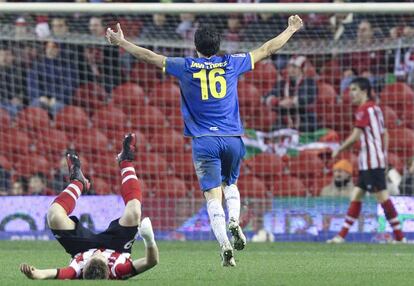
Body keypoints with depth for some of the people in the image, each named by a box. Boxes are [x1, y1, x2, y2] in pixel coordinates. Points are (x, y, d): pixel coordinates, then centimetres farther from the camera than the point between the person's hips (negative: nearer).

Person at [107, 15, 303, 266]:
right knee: (230, 184, 23)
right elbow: (267, 50, 15)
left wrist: (121, 42, 19)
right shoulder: (231, 64, 5)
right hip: (233, 139, 2)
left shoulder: (186, 66, 1)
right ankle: (235, 221, -5)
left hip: (205, 141, -2)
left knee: (213, 196, -5)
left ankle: (225, 244, -21)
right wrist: (291, 30, 28)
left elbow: (150, 57, 7)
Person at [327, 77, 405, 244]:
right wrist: (384, 155, 20)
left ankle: (400, 237, -10)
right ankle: (342, 236, 11)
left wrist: (339, 150, -5)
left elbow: (355, 136, -15)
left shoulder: (364, 109, -11)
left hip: (371, 162, -10)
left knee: (383, 197, -9)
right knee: (356, 197, 10)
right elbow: (384, 134, 19)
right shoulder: (375, 108, 16)